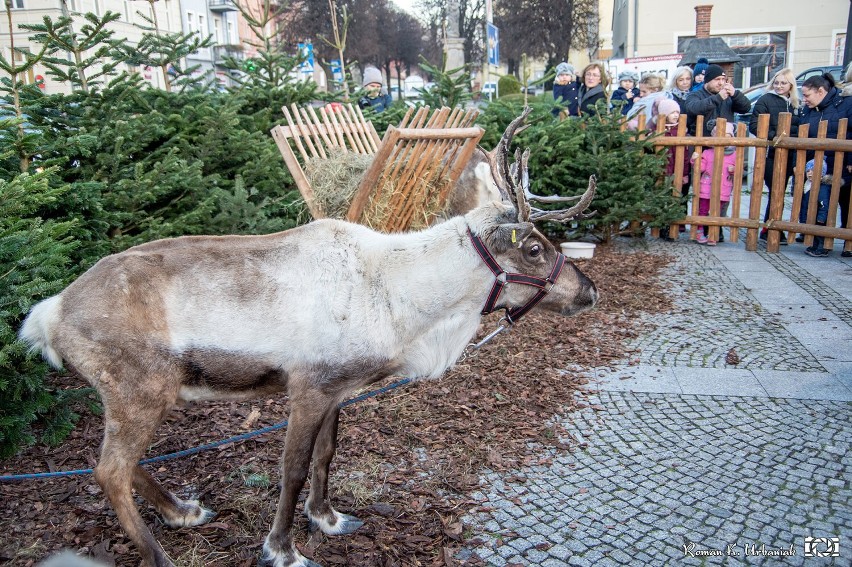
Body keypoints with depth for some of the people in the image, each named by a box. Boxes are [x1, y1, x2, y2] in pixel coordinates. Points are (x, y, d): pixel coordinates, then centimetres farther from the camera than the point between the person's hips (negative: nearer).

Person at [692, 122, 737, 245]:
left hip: (723, 192, 1)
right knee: (703, 210, 6)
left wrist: (733, 170, -10)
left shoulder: (733, 155, 8)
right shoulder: (707, 153, 4)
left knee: (717, 212, 5)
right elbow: (701, 167, -1)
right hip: (706, 189, -1)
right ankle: (700, 233, 17)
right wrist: (695, 160, -18)